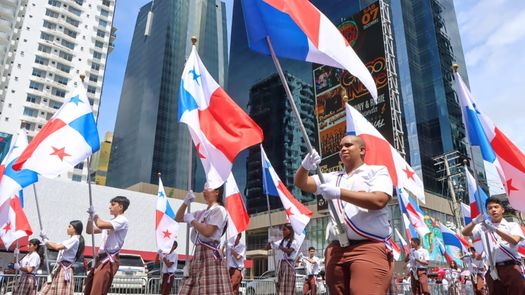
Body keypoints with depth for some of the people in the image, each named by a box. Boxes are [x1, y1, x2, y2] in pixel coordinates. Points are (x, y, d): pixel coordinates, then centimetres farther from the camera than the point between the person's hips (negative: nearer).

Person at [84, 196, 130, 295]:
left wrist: (94, 214, -5)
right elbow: (89, 231, 22)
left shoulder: (122, 220, -9)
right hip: (102, 259, 10)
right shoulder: (109, 222, 22)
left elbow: (100, 225, -23)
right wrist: (91, 217, 7)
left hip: (110, 260, -10)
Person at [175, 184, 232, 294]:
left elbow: (207, 232, -17)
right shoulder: (201, 213, 20)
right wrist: (186, 202, 11)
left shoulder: (219, 210, -4)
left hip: (210, 254, -8)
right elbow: (178, 218, 25)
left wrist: (191, 220, -3)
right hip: (198, 254, 8)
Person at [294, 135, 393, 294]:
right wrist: (305, 166, -7)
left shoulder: (377, 171, 8)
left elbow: (378, 201, -10)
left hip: (369, 248, -5)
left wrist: (339, 192, -13)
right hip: (336, 250, 5)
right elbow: (300, 182, 16)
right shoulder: (332, 178, 22)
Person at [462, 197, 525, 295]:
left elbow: (514, 241, -11)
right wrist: (475, 222, -17)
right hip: (493, 270, 2)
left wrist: (495, 229, -22)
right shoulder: (483, 226, 14)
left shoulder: (512, 225, 9)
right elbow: (465, 233, 2)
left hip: (511, 268, -2)